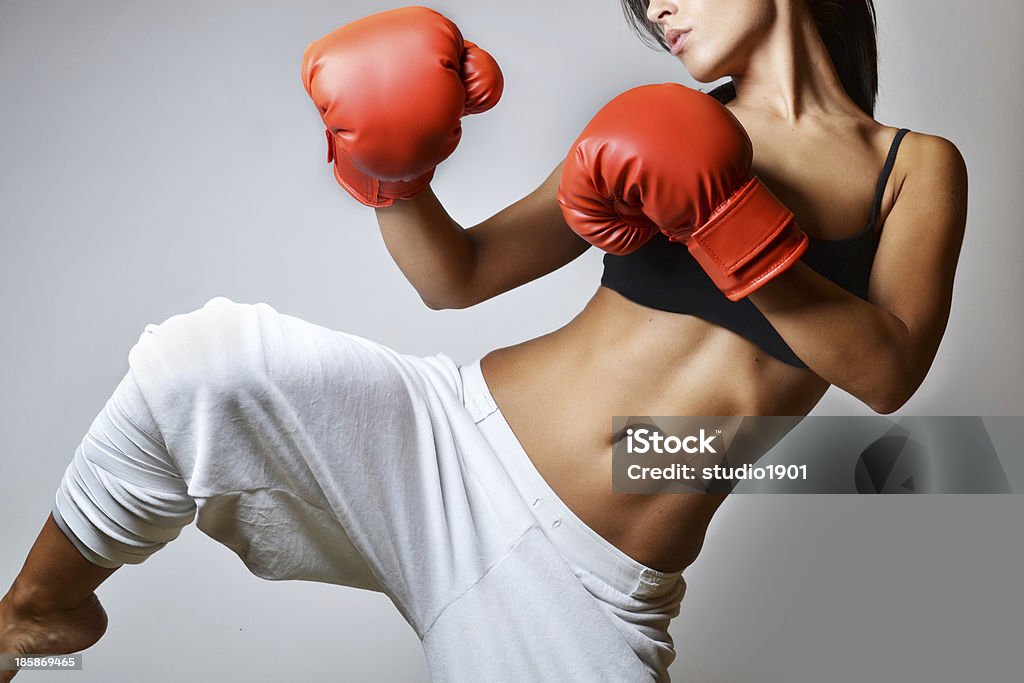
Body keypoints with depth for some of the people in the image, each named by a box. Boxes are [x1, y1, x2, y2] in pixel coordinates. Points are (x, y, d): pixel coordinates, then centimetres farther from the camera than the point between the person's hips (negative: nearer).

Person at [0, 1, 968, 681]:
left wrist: (740, 234, -20)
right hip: (452, 439, 2)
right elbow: (457, 276, 5)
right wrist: (389, 177, -13)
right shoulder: (669, 129, 8)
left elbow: (890, 372, -10)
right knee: (200, 362, -19)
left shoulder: (915, 169, 6)